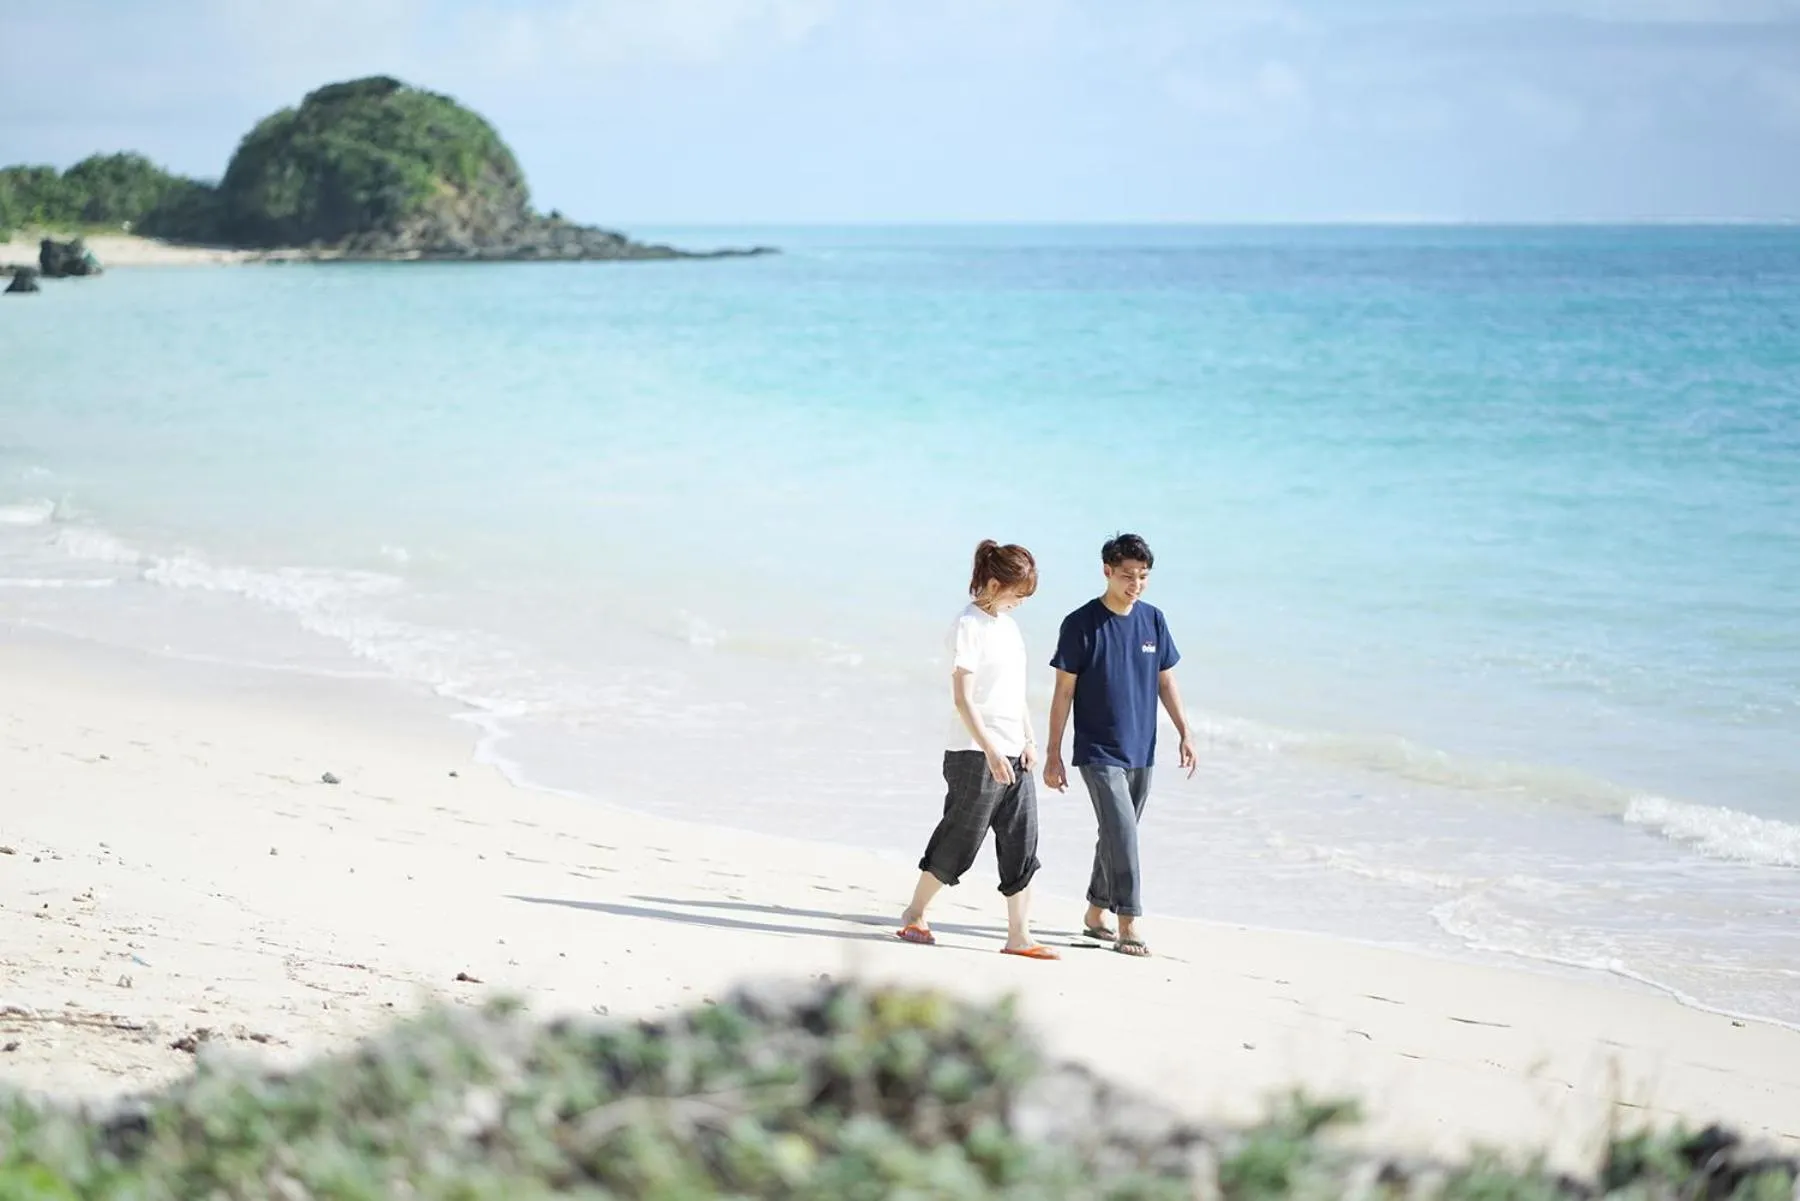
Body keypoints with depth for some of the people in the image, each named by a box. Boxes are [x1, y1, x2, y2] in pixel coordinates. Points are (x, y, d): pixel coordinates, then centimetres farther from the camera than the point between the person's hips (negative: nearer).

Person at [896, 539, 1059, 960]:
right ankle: (914, 916, 18)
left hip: (1014, 755, 8)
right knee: (958, 842, 1)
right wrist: (991, 750, -21)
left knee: (1022, 847, 2)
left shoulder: (1009, 625, 14)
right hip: (975, 755, -8)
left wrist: (1029, 741, 9)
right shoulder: (969, 625, -11)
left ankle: (1019, 936, 5)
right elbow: (963, 697, -16)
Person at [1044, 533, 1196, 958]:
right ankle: (1128, 926, -12)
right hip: (1098, 752, -5)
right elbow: (1064, 691, -7)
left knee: (1118, 837, 13)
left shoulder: (1153, 620, 5)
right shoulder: (1081, 624, -9)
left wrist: (1185, 735, 7)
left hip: (1140, 752, 5)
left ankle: (1095, 915, 27)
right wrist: (1054, 755, -8)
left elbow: (1166, 681, 14)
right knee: (1122, 834, -14)